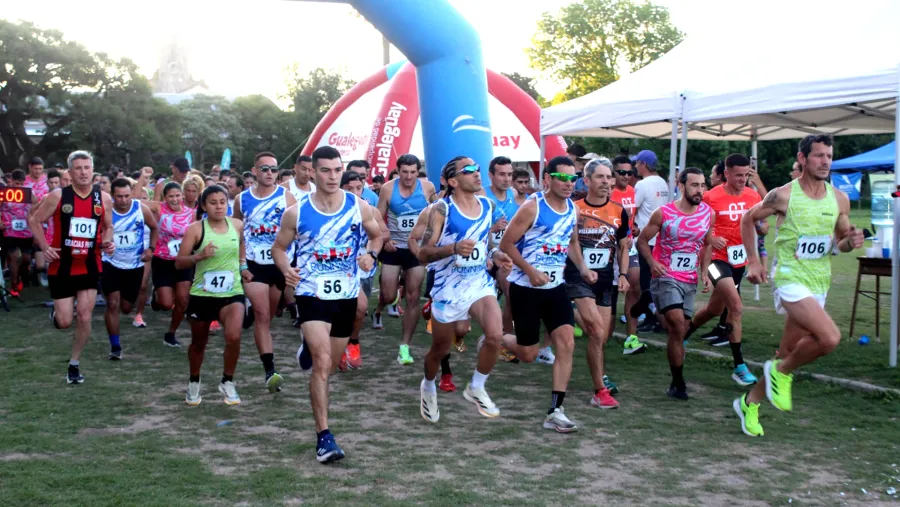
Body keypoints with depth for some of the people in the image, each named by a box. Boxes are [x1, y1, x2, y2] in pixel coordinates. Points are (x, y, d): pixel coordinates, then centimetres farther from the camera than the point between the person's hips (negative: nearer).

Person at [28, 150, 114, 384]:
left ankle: (74, 364, 14)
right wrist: (45, 247, -12)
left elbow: (108, 227, 13)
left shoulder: (104, 199, -1)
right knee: (64, 322, -2)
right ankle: (56, 313, 36)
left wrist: (107, 242, -8)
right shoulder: (58, 196, -8)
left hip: (90, 267, 2)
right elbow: (35, 221, 0)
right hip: (62, 266, -2)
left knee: (84, 318, -2)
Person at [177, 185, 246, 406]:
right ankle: (194, 383, 40)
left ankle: (227, 382, 1)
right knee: (198, 343, 14)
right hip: (202, 294, -1)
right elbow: (179, 263, -9)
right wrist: (200, 256, -24)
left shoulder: (237, 225, 1)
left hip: (232, 293, 1)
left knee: (234, 337, -22)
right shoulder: (195, 229, -7)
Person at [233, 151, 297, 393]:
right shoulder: (242, 199, 3)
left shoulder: (286, 196, -3)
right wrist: (240, 265, 3)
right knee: (262, 315, -9)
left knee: (268, 315, 13)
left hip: (281, 264, 0)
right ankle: (270, 370, -13)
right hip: (254, 266, 0)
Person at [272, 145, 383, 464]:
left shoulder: (359, 207, -3)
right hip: (312, 294, -3)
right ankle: (323, 435, -13)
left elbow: (376, 235, 14)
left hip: (346, 294, 3)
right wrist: (286, 269, -16)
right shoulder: (296, 212, -7)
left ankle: (309, 349, 57)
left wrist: (370, 254, -8)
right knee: (322, 362, -18)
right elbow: (279, 247, 5)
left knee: (330, 364, 19)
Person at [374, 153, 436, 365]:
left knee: (413, 298, -1)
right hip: (394, 248, 0)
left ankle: (405, 346, 6)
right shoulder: (388, 189, -7)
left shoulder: (428, 188, -8)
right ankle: (378, 312, 40)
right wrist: (384, 240, -14)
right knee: (389, 296, 1)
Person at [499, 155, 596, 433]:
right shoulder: (532, 207, -15)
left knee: (567, 344, -8)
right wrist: (531, 272, -21)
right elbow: (506, 244, -13)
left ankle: (555, 411, -1)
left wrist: (583, 268, 6)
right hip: (525, 287, -5)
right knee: (528, 354, 2)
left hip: (556, 287, 6)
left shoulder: (573, 210, 5)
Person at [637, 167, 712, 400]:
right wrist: (652, 262, -15)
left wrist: (704, 270, 7)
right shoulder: (663, 213, -10)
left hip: (690, 280, 4)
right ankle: (678, 383, -9)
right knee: (678, 327, -19)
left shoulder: (708, 214, 2)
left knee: (678, 332, 8)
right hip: (666, 277, -4)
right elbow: (642, 240, 0)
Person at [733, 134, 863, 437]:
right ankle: (782, 372, 0)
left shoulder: (839, 199, 4)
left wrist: (850, 243, -7)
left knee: (788, 352, 11)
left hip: (819, 284, 6)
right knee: (830, 338, -25)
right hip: (791, 279, -6)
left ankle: (750, 403, 29)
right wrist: (753, 262, 1)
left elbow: (840, 242, 16)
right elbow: (748, 220, 6)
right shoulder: (783, 195, -8)